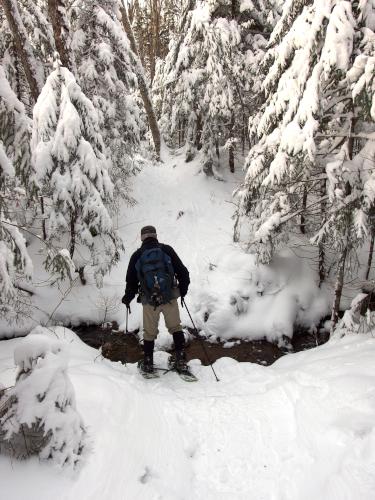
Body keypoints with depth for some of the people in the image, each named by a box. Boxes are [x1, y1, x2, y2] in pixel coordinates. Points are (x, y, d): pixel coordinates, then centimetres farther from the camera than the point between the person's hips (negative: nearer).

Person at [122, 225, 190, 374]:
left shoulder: (137, 255, 2)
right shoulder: (166, 250, 1)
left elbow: (131, 280, 6)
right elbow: (182, 271, 2)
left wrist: (127, 298, 22)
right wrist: (183, 290, 17)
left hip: (149, 301, 0)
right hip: (170, 297, 0)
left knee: (149, 332, 15)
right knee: (175, 327, 16)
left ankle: (148, 363, 21)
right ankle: (180, 359, 11)